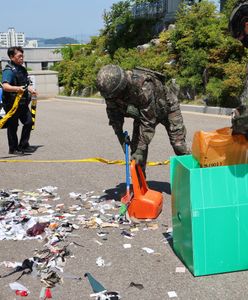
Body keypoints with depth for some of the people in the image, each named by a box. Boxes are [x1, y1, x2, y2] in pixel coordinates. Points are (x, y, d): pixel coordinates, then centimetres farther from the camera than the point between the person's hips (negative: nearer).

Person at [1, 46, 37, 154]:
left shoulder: (22, 69, 13)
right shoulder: (9, 70, -15)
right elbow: (5, 86, -30)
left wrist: (30, 89, 17)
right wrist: (18, 89, -45)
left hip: (23, 102, 9)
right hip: (12, 103, -9)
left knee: (28, 122, 11)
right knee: (13, 126, 2)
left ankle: (23, 146, 24)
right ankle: (13, 149, 15)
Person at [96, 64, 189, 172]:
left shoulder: (143, 87, -45)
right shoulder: (112, 90, -26)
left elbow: (148, 121, -38)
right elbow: (114, 116, -11)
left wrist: (141, 149, -36)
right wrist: (122, 139, -20)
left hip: (167, 106, -5)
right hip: (142, 111, 5)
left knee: (178, 144, -6)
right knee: (136, 145, -6)